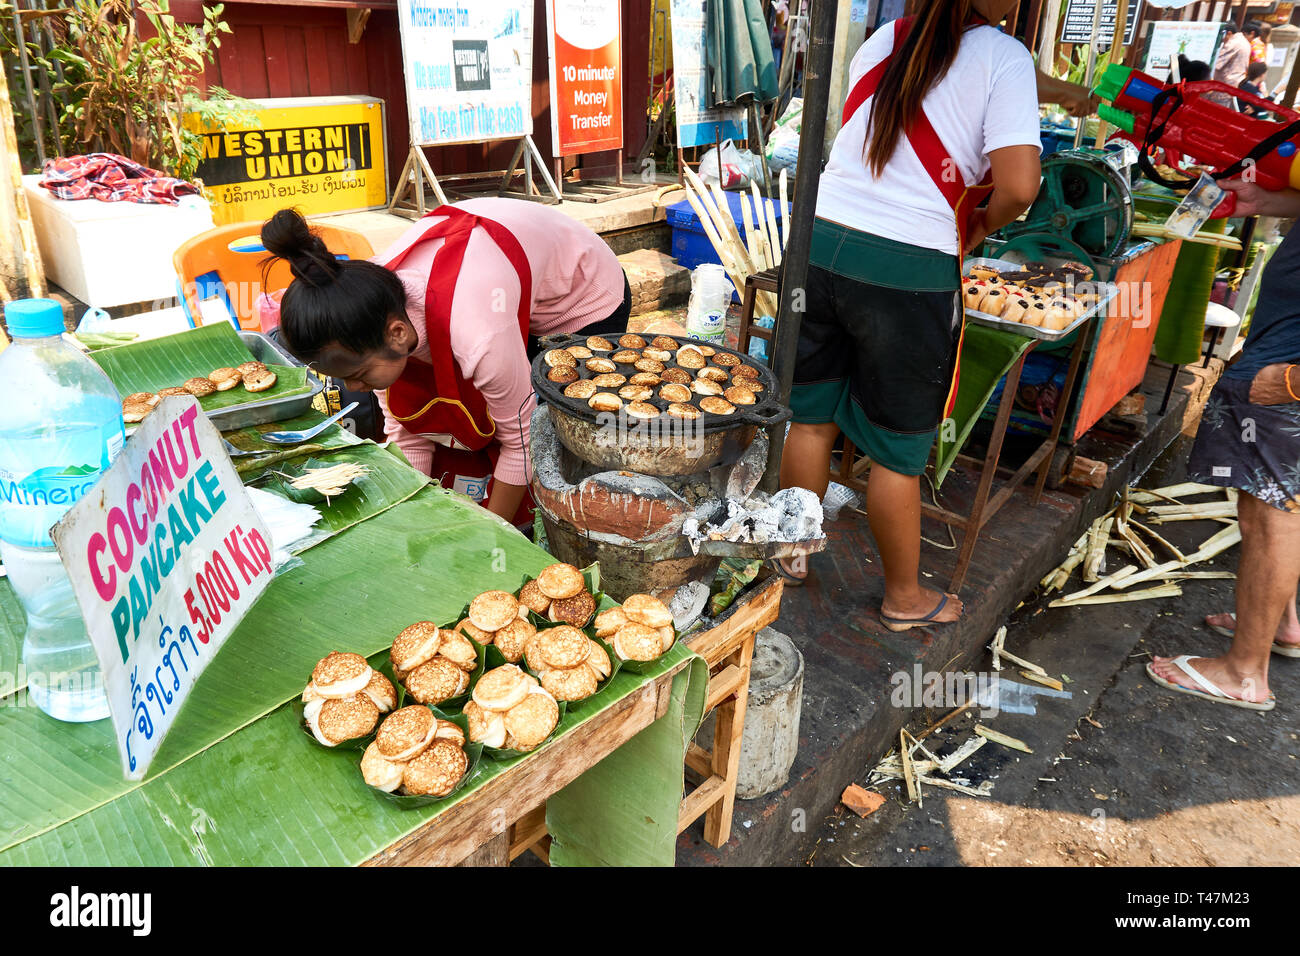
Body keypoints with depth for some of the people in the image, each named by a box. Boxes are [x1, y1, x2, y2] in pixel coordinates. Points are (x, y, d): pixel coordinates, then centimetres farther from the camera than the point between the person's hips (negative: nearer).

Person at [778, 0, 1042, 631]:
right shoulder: (1004, 57, -4)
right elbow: (1018, 187, -15)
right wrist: (978, 229, 6)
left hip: (820, 242, 5)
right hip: (908, 271, -5)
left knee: (812, 419, 17)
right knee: (896, 449, 7)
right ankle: (904, 598, 27)